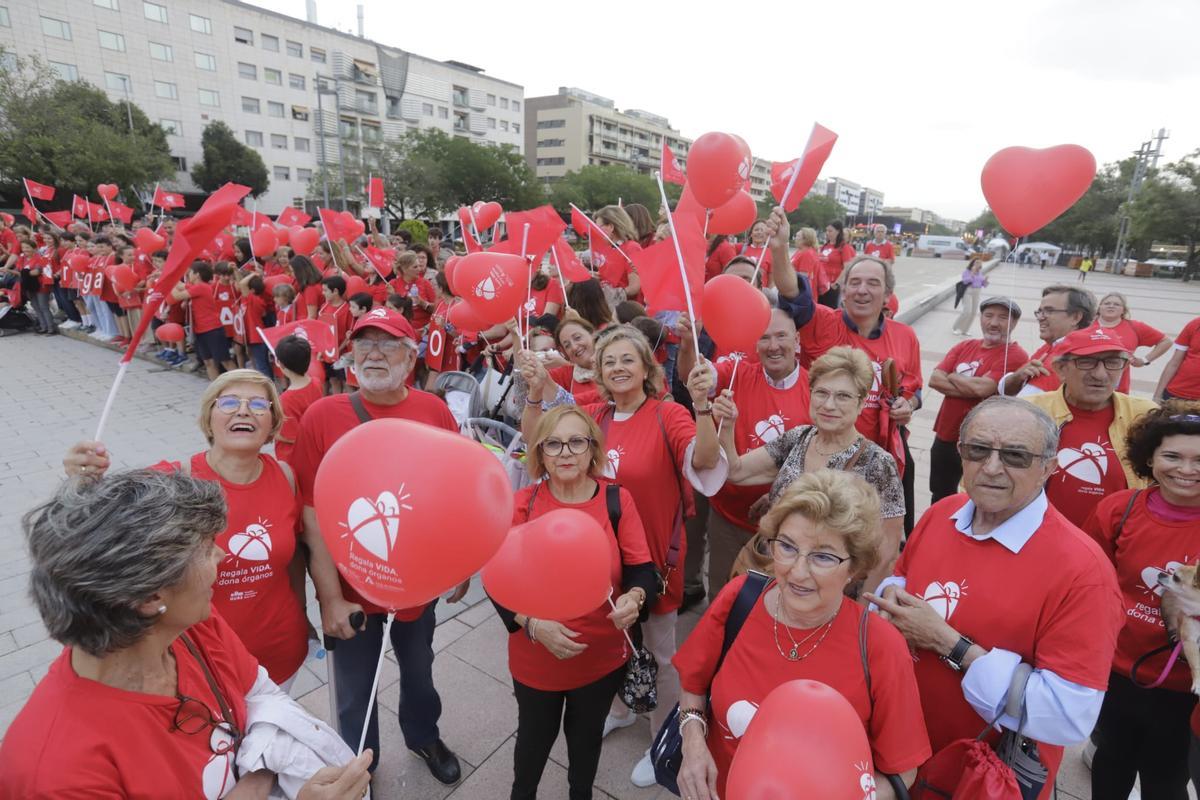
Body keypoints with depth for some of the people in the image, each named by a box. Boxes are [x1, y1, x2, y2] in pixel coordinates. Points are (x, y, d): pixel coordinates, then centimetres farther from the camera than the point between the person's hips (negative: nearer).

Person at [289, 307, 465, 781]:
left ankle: (424, 737, 56)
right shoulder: (322, 415, -15)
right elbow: (313, 515, -13)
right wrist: (330, 597, -13)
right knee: (355, 690, 19)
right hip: (352, 587, -2)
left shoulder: (434, 411, -9)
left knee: (419, 670, 26)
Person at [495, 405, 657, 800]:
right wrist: (533, 624, -25)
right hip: (536, 658, -1)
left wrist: (634, 598, -32)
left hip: (603, 657, 1)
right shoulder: (522, 504, -15)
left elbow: (642, 570, -10)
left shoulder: (618, 500, -13)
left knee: (587, 734, 26)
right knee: (535, 736, 23)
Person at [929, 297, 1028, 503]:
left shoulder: (1015, 355, -12)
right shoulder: (964, 347, 7)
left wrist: (952, 376, -7)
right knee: (940, 498, 23)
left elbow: (983, 388, -25)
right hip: (945, 437, 6)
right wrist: (974, 386, -18)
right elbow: (934, 379, -5)